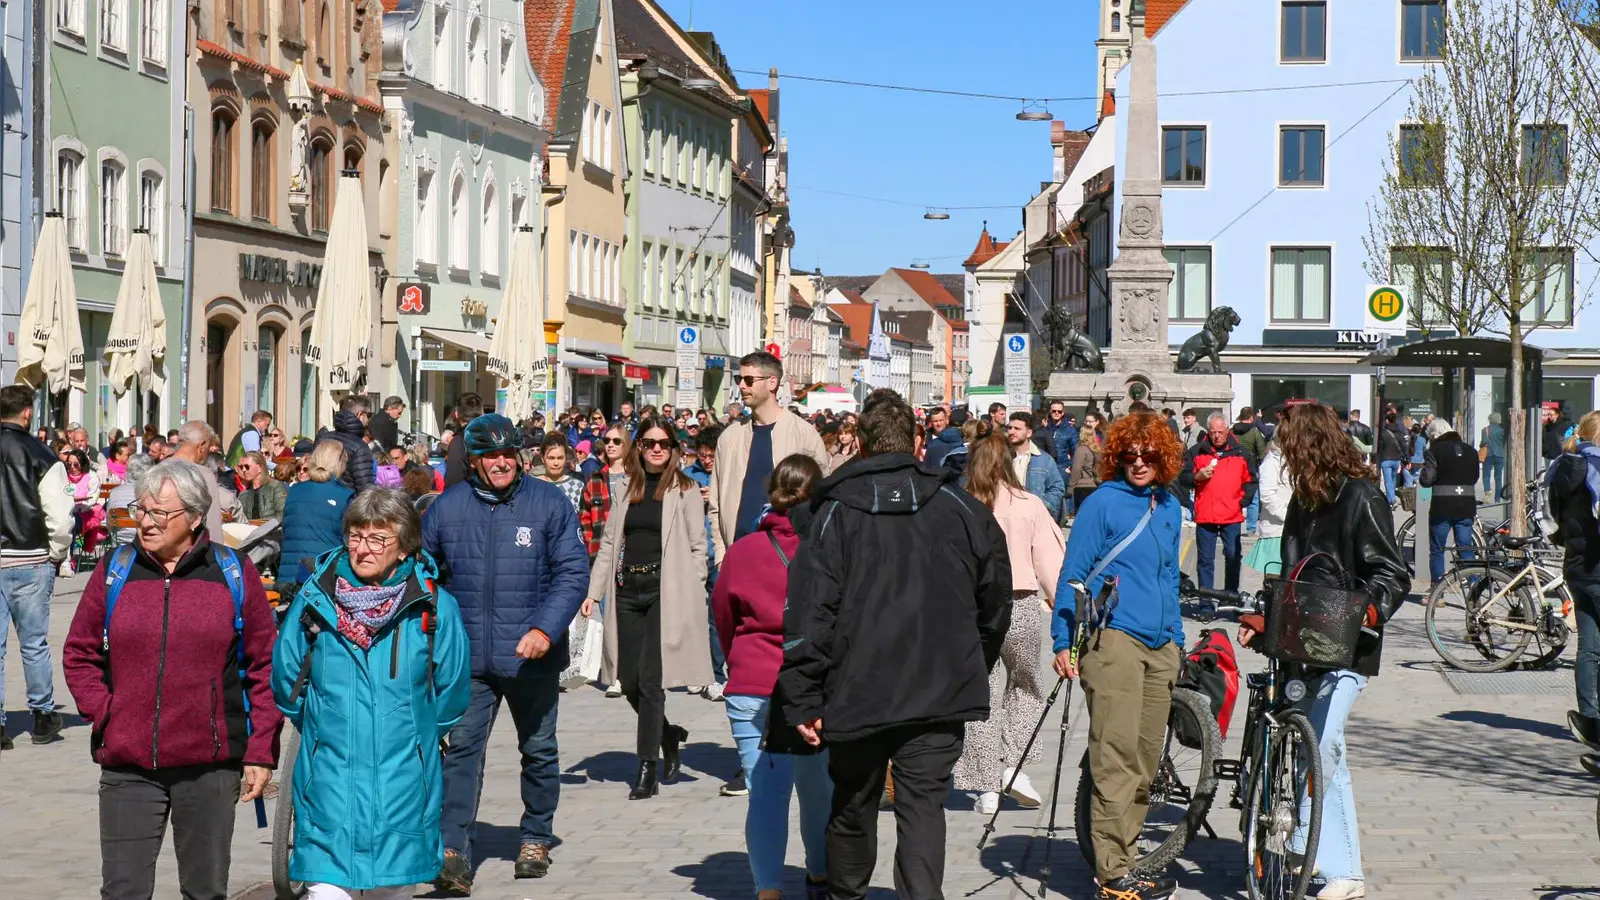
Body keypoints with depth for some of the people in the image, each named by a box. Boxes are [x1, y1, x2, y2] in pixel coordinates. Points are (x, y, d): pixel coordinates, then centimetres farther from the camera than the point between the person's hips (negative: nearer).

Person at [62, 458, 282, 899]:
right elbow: (79, 655, 12)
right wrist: (102, 713, -3)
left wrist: (261, 751, -1)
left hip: (210, 764, -1)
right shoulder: (114, 571, 6)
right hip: (128, 765, 1)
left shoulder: (234, 574, 2)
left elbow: (266, 666, 3)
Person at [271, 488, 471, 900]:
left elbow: (451, 695, 7)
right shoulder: (315, 600, -1)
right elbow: (286, 683, 12)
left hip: (401, 785, 0)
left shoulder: (434, 608, -4)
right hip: (330, 783, 0)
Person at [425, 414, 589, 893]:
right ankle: (453, 852, -9)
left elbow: (573, 571, -8)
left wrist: (545, 629, -19)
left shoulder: (549, 503, -4)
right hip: (468, 657, 0)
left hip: (533, 656, 0)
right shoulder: (446, 508, 2)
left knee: (539, 750, 13)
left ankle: (536, 840, 30)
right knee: (462, 749, -9)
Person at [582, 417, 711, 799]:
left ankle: (647, 769, -1)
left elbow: (698, 548, -1)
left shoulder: (685, 491, 1)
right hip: (627, 590, 5)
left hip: (665, 592, -5)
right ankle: (668, 735, 30)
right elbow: (609, 544, 15)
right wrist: (594, 591, 7)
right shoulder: (625, 492, 15)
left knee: (650, 680, -8)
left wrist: (691, 594, -10)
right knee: (630, 682, 4)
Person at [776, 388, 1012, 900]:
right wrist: (973, 672, 24)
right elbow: (995, 601, 11)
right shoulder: (959, 507, 4)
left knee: (852, 809, 18)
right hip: (941, 695, 1)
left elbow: (809, 609, -9)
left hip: (859, 693, 0)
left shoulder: (838, 510, -2)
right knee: (923, 809, 1)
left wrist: (802, 699, -6)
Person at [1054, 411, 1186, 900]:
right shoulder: (1103, 502, -3)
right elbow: (1073, 574, -4)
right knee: (1117, 758, -9)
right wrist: (1063, 641, -9)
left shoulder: (1170, 506, 16)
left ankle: (1125, 859, 16)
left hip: (1160, 644, 7)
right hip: (1112, 638, -7)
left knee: (1145, 762, 8)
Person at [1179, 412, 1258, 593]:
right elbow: (1182, 479, 4)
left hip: (1232, 517, 1)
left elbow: (1250, 481, 14)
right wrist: (1198, 476, -15)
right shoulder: (1196, 452, 4)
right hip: (1205, 516, 0)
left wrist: (1243, 501, 1)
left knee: (1233, 557, 4)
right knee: (1205, 561, 4)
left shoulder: (1240, 453, 6)